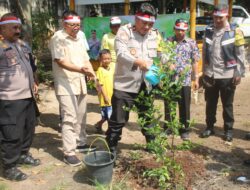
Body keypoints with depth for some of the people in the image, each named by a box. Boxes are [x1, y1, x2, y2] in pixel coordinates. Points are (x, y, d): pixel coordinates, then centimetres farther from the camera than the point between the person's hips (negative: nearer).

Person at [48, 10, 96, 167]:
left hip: (80, 83, 8)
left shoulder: (79, 39, 14)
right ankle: (69, 153, -2)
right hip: (66, 85, -7)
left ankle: (81, 143, 31)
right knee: (70, 118, -9)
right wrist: (80, 69, -31)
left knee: (81, 117, 15)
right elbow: (61, 61, -19)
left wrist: (94, 75, -3)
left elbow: (86, 60, 14)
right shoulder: (58, 38, -10)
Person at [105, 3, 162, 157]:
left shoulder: (155, 35, 6)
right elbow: (121, 54, -24)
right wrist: (138, 61, -41)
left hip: (146, 85, 5)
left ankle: (152, 143, 41)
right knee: (118, 120, 2)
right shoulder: (124, 31, -9)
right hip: (125, 85, -5)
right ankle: (111, 148, 19)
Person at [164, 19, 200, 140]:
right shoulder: (168, 42, 4)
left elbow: (195, 62, 4)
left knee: (185, 107, 7)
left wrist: (196, 78, 1)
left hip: (185, 80, 0)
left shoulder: (191, 43, 4)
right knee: (168, 106, 10)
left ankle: (184, 130, 21)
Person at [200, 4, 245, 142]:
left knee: (227, 105, 8)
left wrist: (239, 73, -9)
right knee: (210, 103, 13)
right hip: (210, 75, 4)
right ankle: (209, 127, 28)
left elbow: (240, 54, -4)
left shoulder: (235, 32, -5)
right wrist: (204, 71, 11)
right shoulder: (208, 31, 6)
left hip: (227, 75, -3)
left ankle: (228, 130, 22)